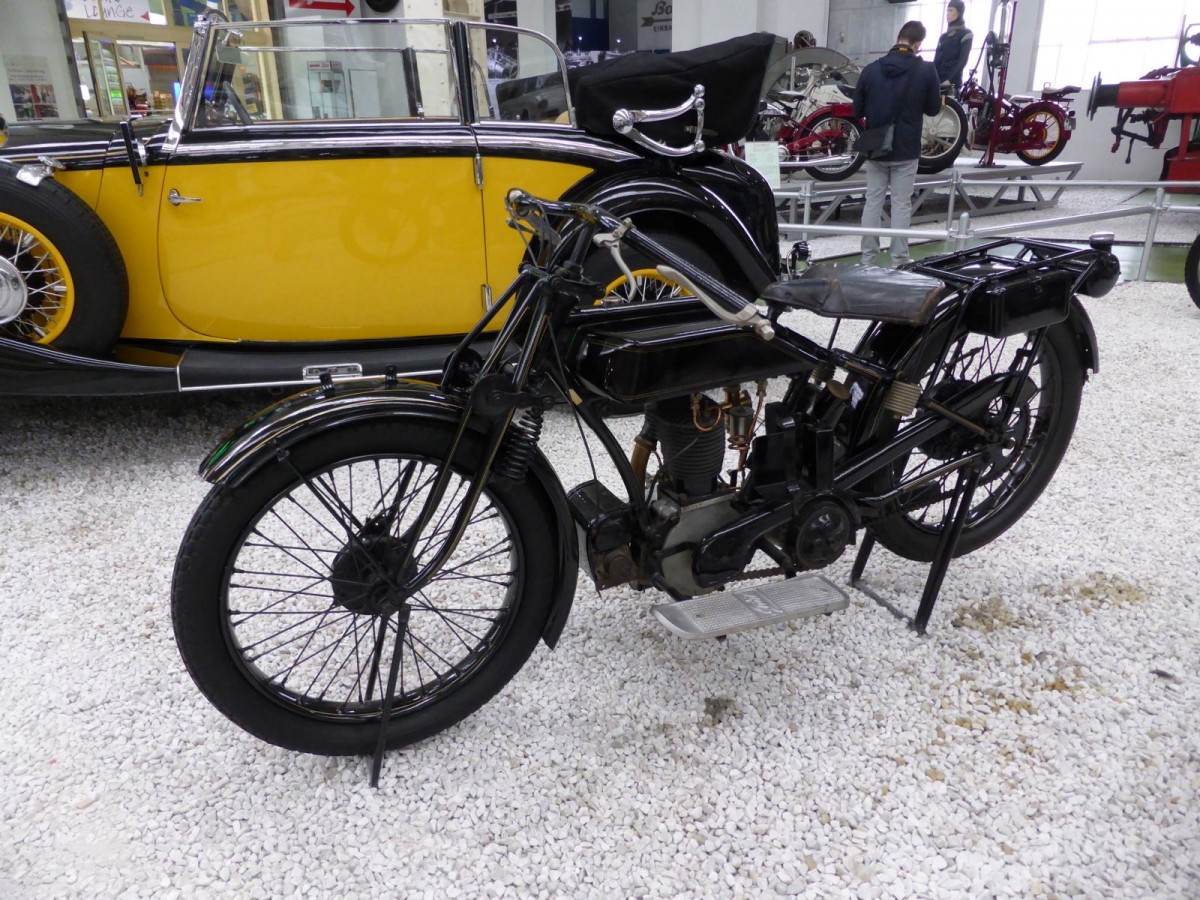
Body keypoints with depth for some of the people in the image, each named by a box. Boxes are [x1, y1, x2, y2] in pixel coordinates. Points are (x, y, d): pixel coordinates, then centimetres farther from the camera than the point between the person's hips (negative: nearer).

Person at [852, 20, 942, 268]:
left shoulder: (871, 69, 0)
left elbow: (858, 111, 7)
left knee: (873, 202, 8)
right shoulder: (926, 70, -6)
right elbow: (933, 108, 5)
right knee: (901, 204, 3)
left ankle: (868, 260, 8)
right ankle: (899, 262, 4)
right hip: (906, 150, -2)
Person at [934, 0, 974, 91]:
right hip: (937, 80, 6)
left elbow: (962, 60, -9)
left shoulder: (965, 34, 1)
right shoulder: (943, 37, 21)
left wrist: (950, 80, -20)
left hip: (952, 82, -6)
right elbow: (936, 60, 17)